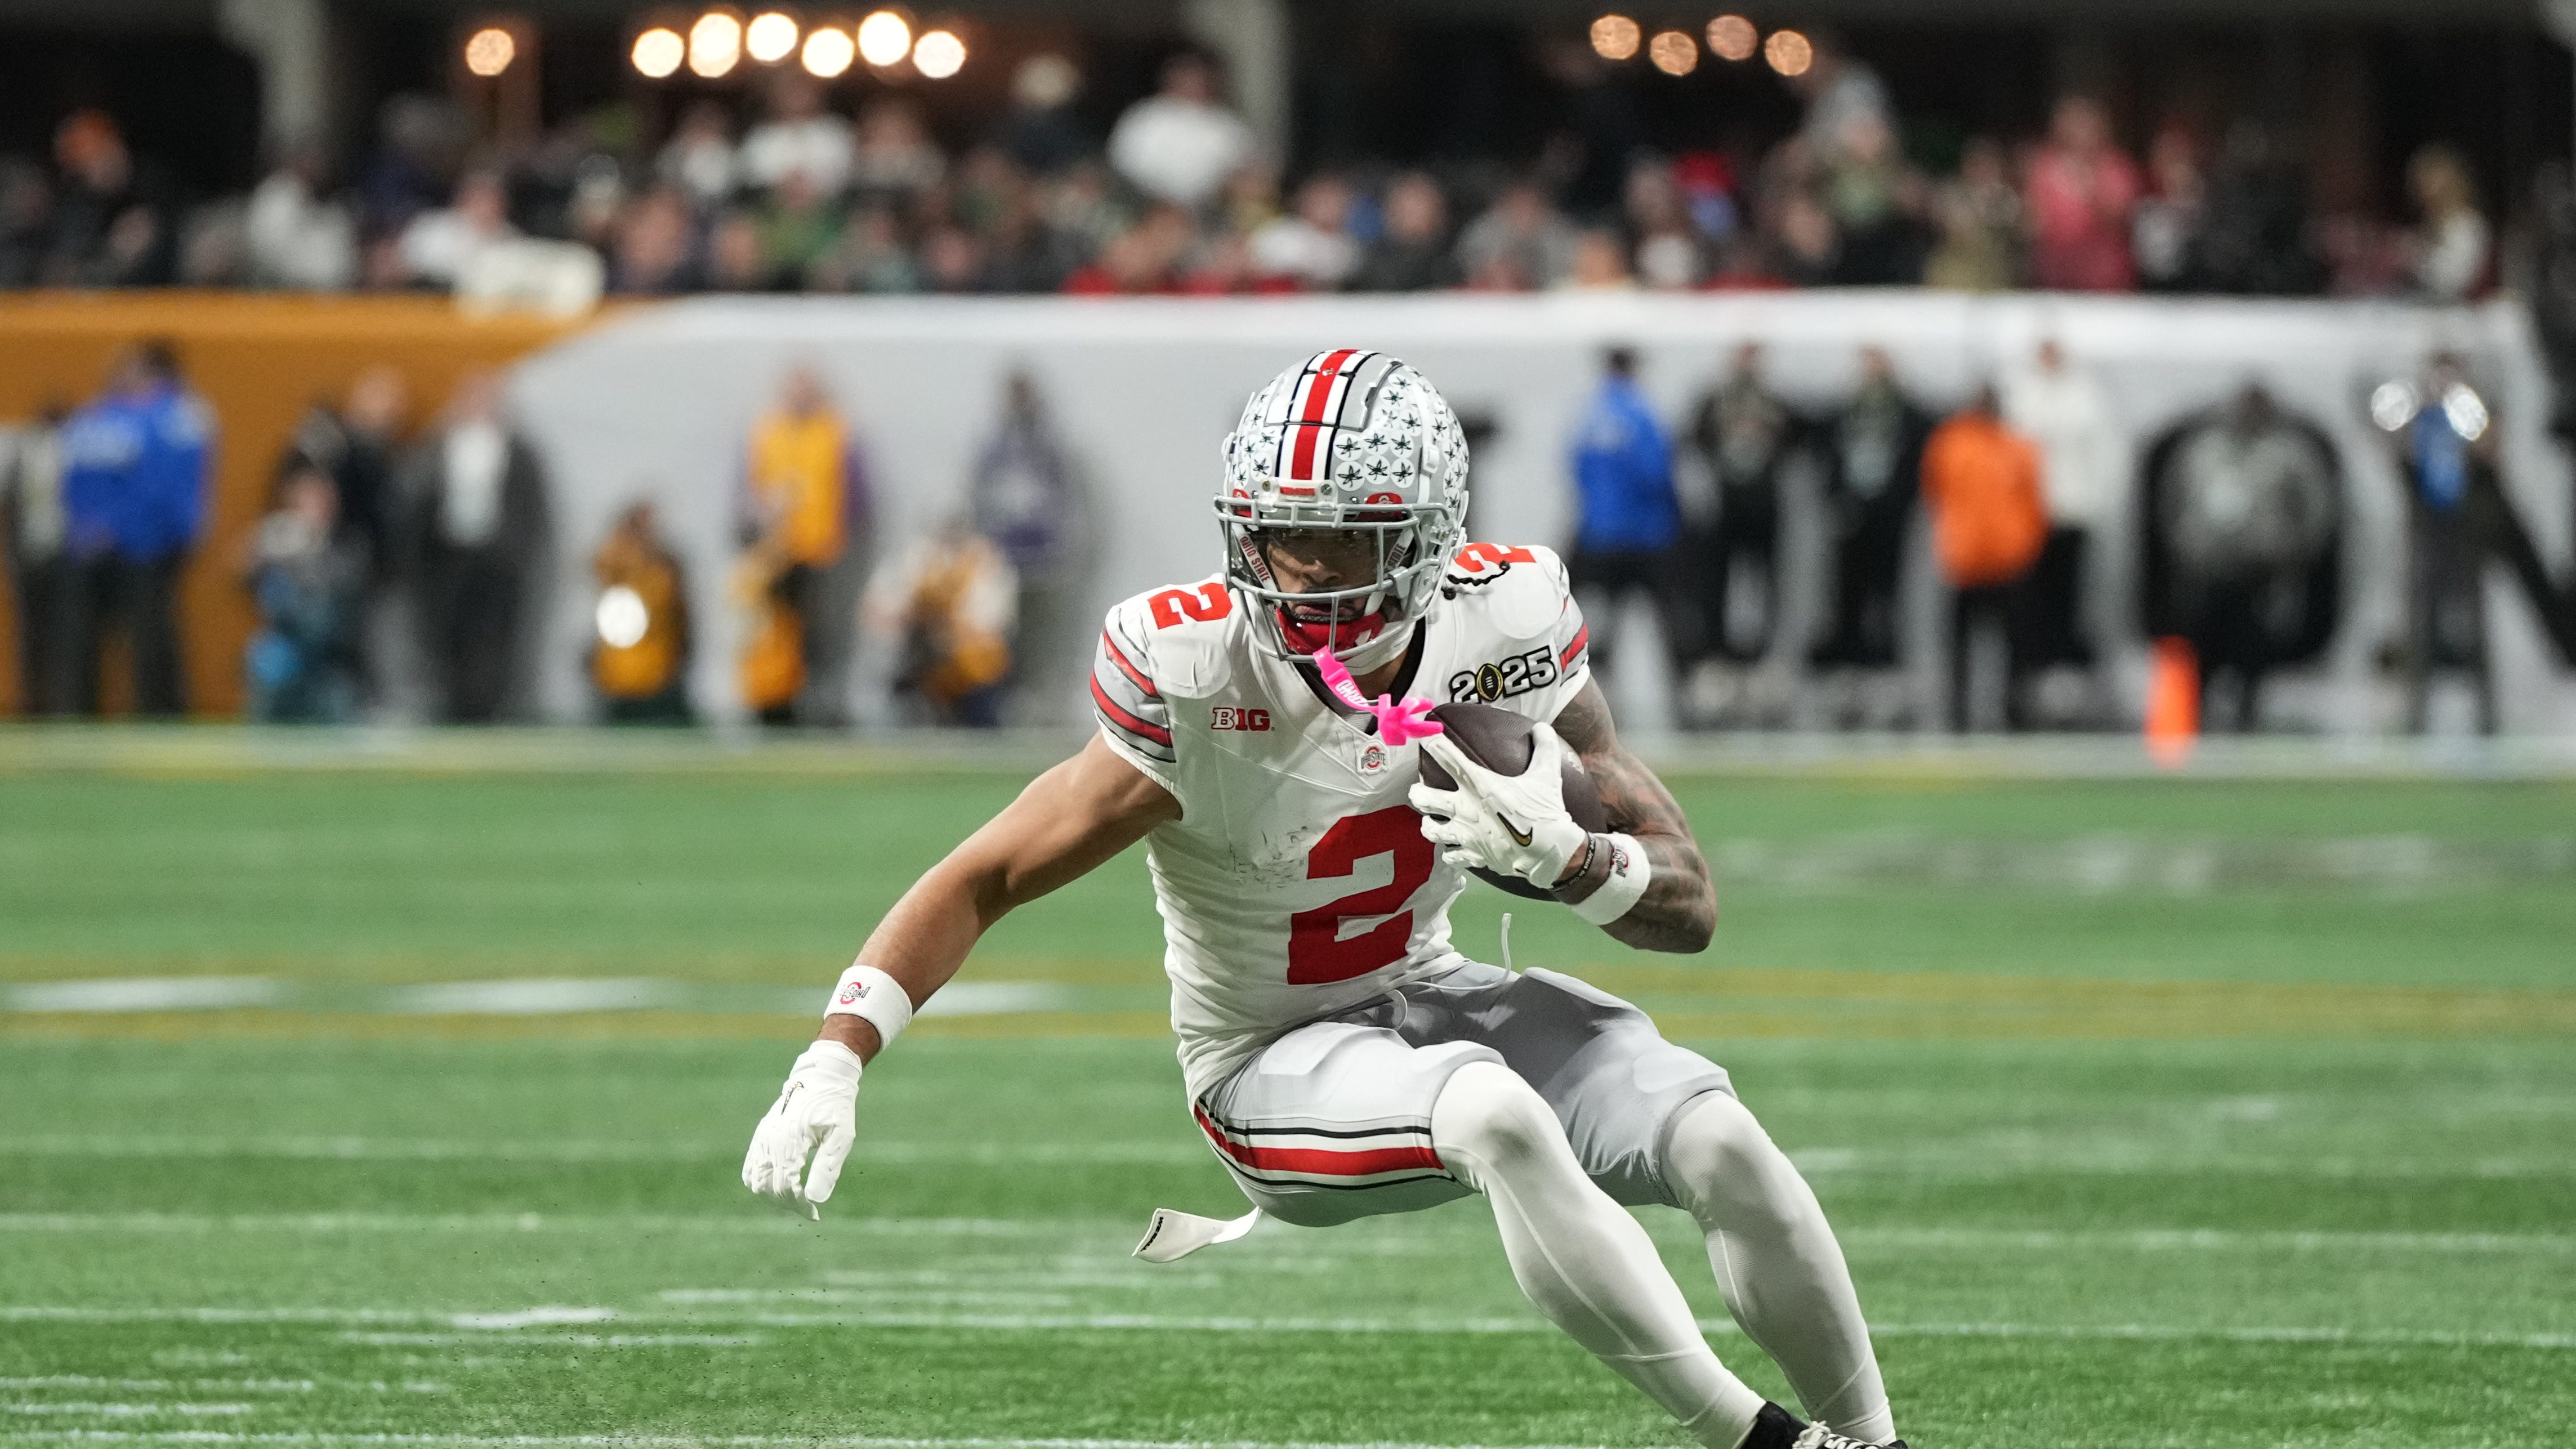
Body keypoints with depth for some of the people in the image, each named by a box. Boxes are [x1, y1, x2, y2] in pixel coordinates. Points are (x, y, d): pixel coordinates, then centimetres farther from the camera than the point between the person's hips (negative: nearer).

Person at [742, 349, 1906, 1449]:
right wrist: (831, 1064, -30)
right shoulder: (1196, 685, -23)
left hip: (1430, 996, 4)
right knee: (1493, 1113, -34)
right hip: (1273, 1062, -4)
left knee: (1717, 1143, -19)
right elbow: (986, 879, -18)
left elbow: (1689, 908, -9)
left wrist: (1558, 852, -31)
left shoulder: (1503, 628, -14)